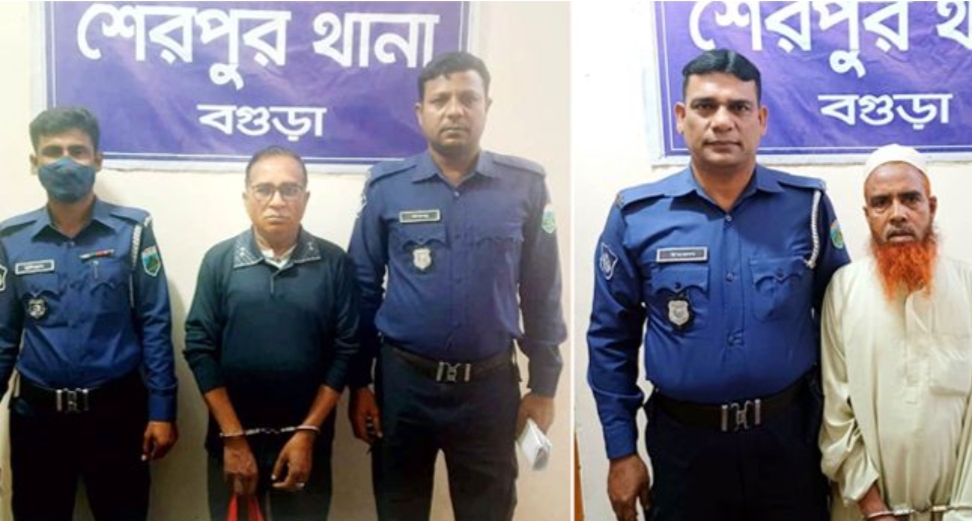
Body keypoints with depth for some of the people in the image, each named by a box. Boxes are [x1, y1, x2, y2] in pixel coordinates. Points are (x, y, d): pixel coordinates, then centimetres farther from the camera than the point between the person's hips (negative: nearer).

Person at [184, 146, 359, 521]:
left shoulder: (335, 264, -4)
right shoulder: (219, 261, -3)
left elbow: (345, 352, -5)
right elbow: (200, 349, -5)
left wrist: (308, 432, -9)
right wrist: (233, 437, -9)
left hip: (306, 438, 0)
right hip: (232, 436, 0)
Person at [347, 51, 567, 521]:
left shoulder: (525, 186, -3)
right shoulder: (387, 187, -3)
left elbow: (541, 293, 2)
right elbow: (363, 289, 2)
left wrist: (544, 386, 2)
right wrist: (359, 384, 2)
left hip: (491, 386, 0)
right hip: (402, 381, 0)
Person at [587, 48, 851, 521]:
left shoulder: (807, 205, -3)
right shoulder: (636, 215, -5)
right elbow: (611, 339, 1)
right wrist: (621, 451, 1)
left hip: (789, 435, 1)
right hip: (684, 442, 0)